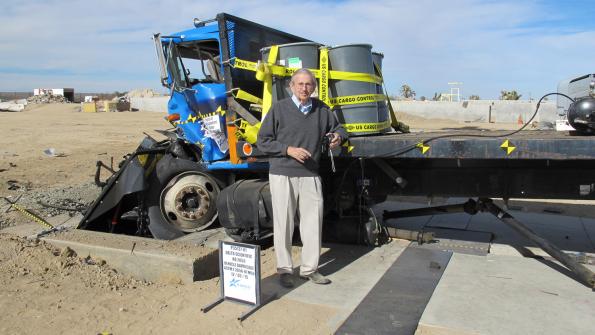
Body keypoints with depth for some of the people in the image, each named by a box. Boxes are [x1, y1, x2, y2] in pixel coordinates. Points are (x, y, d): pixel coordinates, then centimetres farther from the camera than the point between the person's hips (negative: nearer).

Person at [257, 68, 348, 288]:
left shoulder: (321, 109, 9)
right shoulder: (279, 108, -2)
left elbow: (337, 127, 25)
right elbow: (263, 141, -2)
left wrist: (338, 137, 0)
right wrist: (288, 149, -14)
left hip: (310, 175, 4)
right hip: (282, 174, -3)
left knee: (313, 222, 7)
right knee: (284, 223, 4)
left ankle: (310, 269, 22)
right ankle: (284, 269, 18)